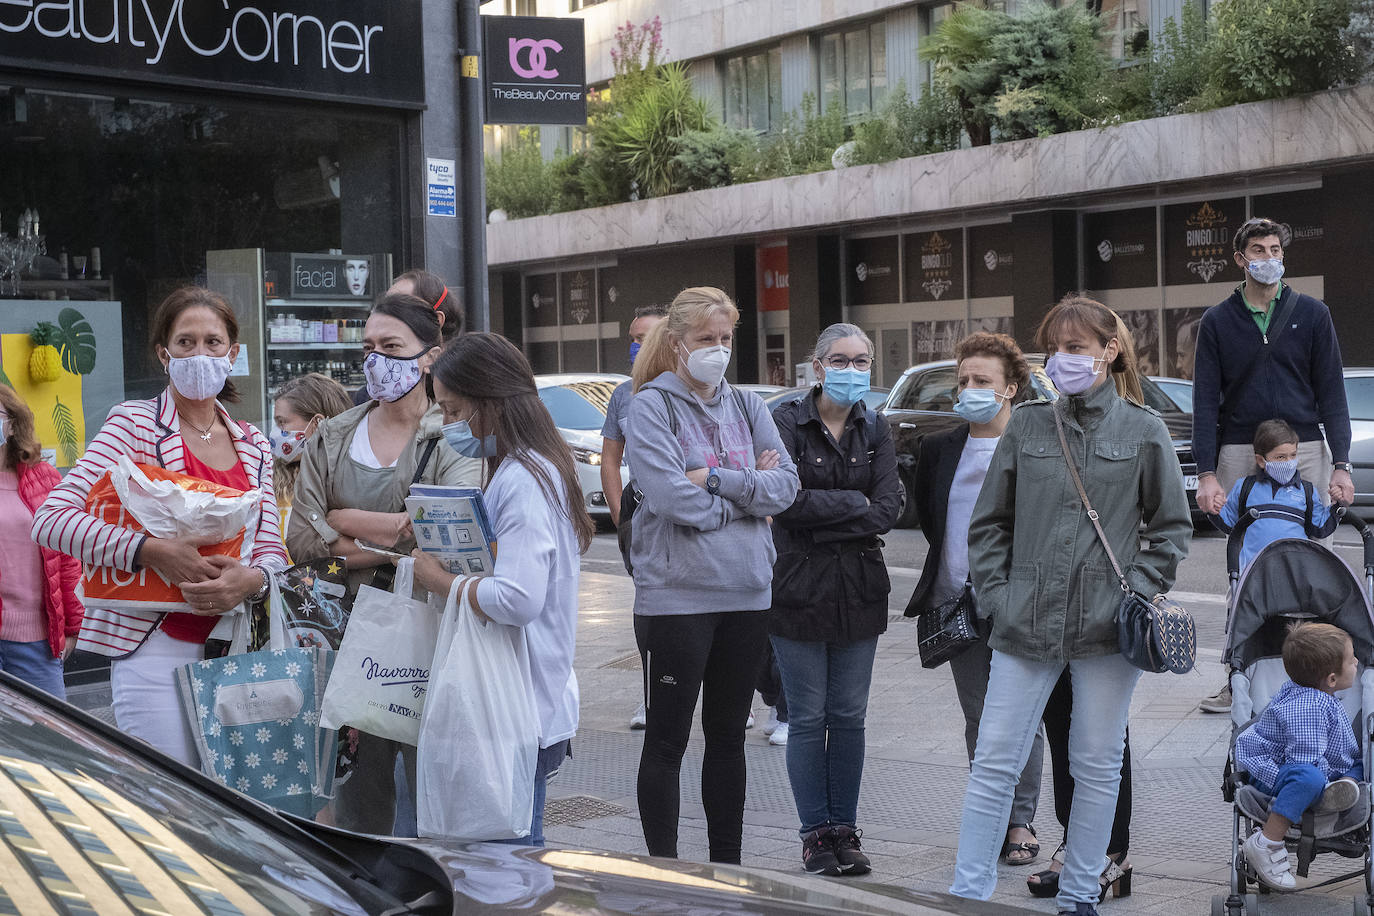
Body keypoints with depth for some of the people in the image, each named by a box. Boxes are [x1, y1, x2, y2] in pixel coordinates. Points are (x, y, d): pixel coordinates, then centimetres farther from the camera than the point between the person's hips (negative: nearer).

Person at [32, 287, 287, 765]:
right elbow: (51, 519, -13)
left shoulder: (254, 445, 13)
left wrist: (252, 578, -14)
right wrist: (152, 551, -23)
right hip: (156, 647, -5)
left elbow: (271, 549, 10)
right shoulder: (135, 423, -3)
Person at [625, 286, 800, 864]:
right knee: (667, 739, 3)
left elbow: (786, 486, -1)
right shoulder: (651, 406, -5)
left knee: (728, 735, 14)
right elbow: (673, 498, -17)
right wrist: (750, 490, -6)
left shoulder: (747, 406, 11)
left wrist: (716, 478, -14)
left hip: (746, 593, 5)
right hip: (675, 594, -5)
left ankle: (727, 866, 24)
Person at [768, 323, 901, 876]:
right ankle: (816, 834, 13)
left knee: (849, 716, 9)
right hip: (799, 590, -4)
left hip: (860, 591, 4)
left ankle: (845, 829, 19)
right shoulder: (787, 423, -5)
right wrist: (856, 504, -10)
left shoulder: (875, 430, 7)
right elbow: (788, 502, -18)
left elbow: (888, 511, -5)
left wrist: (821, 513, -13)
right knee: (807, 719, 3)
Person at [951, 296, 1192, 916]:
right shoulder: (1027, 425, 6)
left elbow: (1172, 526, 7)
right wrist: (996, 595, 1)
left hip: (1107, 631, -1)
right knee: (993, 762, -1)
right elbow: (989, 521, 11)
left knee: (1097, 767, 9)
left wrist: (1139, 594, -3)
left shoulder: (1144, 431, 2)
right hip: (1027, 625, 1)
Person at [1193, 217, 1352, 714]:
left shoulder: (1312, 314, 8)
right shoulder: (1218, 321, 8)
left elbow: (1332, 392, 6)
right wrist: (1206, 473, -5)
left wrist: (1340, 465, -3)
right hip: (1239, 454, 0)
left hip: (1305, 451, 0)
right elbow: (1205, 401, 4)